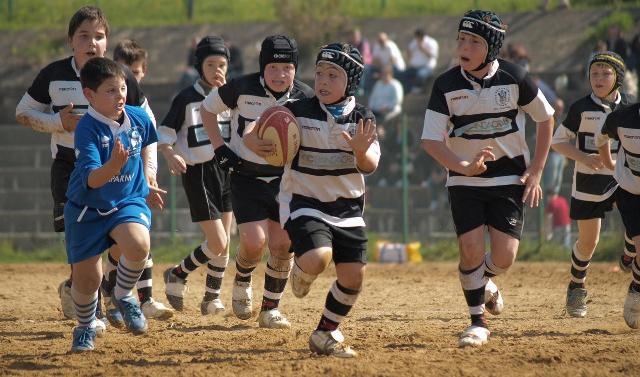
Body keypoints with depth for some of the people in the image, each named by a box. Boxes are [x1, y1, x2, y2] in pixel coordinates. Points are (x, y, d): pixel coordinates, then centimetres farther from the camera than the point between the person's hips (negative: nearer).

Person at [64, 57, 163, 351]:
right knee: (87, 279, 1)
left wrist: (145, 185, 20)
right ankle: (85, 327, 33)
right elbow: (91, 179, -32)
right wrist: (114, 165, -50)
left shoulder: (138, 118, -6)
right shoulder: (87, 129, -21)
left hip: (128, 201, 2)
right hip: (87, 208, -2)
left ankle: (123, 295, 0)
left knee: (138, 244, -30)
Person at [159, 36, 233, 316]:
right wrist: (171, 156, -25)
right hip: (198, 174, -5)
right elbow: (163, 134, -8)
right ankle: (177, 276, 12)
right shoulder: (187, 98, -8)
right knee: (217, 244, -10)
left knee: (223, 244, 8)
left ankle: (212, 298, 22)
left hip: (225, 169, 5)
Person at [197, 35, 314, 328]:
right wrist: (219, 148, -6)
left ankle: (270, 309, 13)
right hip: (246, 178, -2)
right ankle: (241, 283, 18)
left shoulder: (304, 98, -8)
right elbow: (207, 108, 2)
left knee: (282, 244, -3)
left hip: (285, 180, 2)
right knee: (254, 241, -14)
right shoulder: (243, 89, -15)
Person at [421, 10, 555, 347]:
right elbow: (431, 139, -12)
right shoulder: (446, 85, -11)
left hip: (510, 177, 0)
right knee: (471, 251, -11)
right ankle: (478, 322, 7)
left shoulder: (514, 78, -11)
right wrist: (464, 167, -28)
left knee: (504, 258, -8)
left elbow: (545, 119, 3)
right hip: (464, 179, 0)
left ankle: (484, 282, 28)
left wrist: (536, 171, -1)